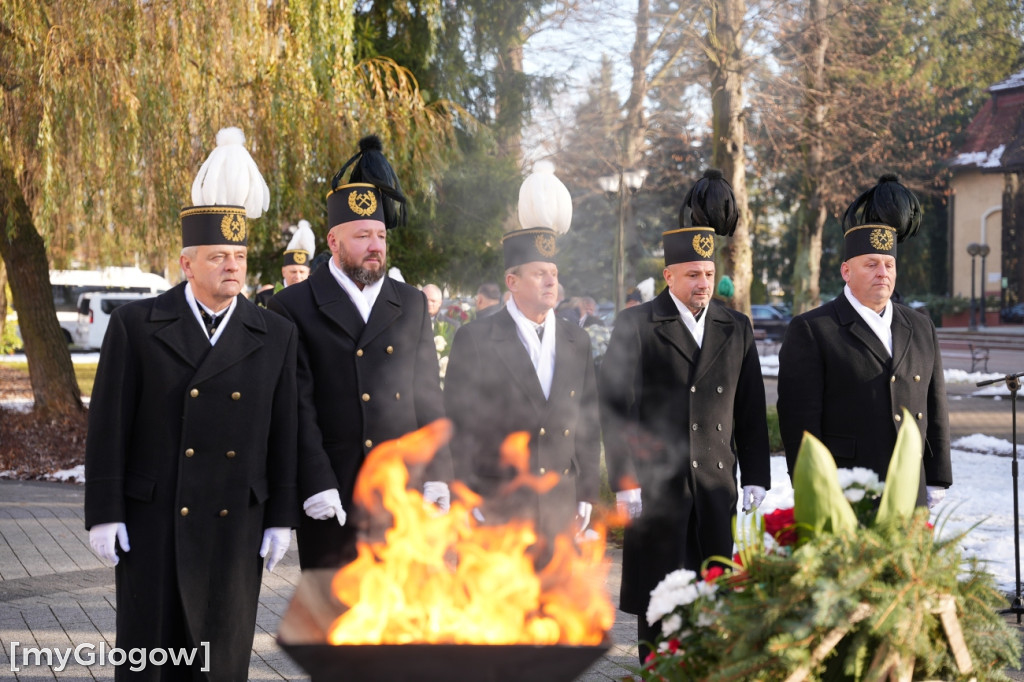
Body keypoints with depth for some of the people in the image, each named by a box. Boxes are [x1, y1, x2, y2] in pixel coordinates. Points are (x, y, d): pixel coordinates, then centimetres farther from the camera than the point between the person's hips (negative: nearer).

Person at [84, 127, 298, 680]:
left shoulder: (276, 336, 4)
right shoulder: (134, 326, -1)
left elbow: (284, 433, 5)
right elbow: (108, 426, -2)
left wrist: (281, 520, 3)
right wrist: (104, 512, -6)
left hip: (236, 525, 2)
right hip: (152, 520, -1)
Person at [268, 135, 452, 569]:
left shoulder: (412, 305, 12)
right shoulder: (294, 306, 0)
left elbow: (429, 397, 11)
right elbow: (297, 406, -5)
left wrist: (437, 476, 3)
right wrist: (316, 485, -12)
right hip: (331, 500, -3)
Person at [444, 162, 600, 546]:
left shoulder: (576, 341, 10)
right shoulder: (476, 340, -4)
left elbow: (588, 422, 13)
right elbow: (458, 424, -4)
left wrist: (586, 496, 9)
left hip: (562, 505, 4)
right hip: (498, 506, -4)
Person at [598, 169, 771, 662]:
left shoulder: (737, 329, 11)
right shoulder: (636, 325, -1)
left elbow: (751, 412, 13)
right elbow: (616, 408, -3)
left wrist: (755, 480, 7)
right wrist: (625, 482, -8)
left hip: (718, 484, 3)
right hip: (656, 486, -3)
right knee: (657, 600, 2)